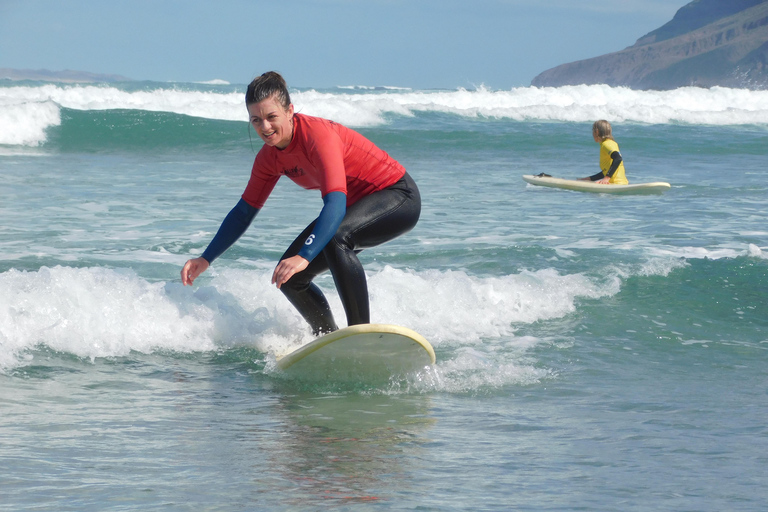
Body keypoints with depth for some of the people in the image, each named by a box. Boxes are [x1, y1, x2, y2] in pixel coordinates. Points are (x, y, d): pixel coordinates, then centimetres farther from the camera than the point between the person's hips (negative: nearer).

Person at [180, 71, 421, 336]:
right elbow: (244, 211, 6)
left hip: (398, 196, -8)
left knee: (335, 238, -37)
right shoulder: (269, 157, -5)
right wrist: (205, 259, -2)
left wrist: (304, 256, -50)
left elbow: (336, 203, -39)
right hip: (355, 208, 8)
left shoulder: (318, 135, -29)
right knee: (288, 276, -1)